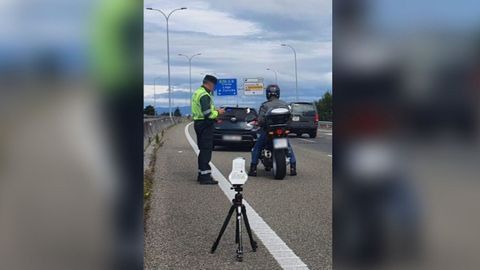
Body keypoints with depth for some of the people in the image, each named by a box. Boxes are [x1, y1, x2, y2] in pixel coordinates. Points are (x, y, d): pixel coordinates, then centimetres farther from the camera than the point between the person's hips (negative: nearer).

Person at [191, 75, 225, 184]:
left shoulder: (197, 92, 16)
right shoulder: (205, 95, -18)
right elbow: (207, 113, -25)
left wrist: (215, 119, 17)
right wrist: (218, 112, -8)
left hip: (198, 123, 10)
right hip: (205, 125, -10)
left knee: (203, 150, 16)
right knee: (206, 150, -9)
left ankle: (201, 173, 22)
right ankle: (205, 176, -10)